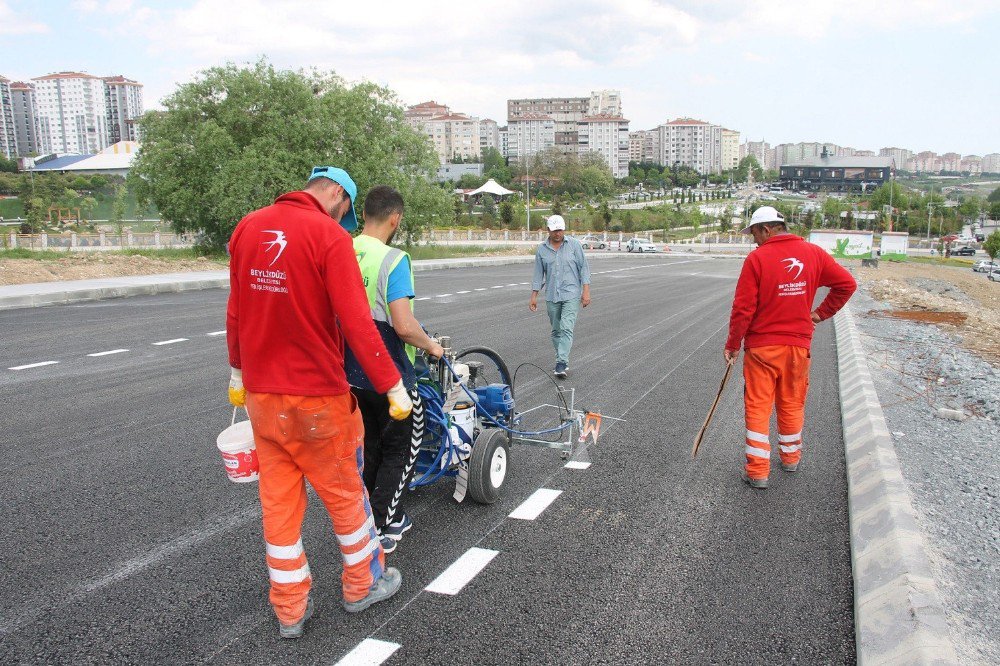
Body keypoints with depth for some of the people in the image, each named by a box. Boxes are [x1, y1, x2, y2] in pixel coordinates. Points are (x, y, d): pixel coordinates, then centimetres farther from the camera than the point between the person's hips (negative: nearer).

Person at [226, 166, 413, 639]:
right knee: (344, 493, 13)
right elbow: (356, 321, -19)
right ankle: (362, 585, 32)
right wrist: (392, 385, -13)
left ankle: (290, 609, 25)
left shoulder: (247, 227, 5)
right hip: (316, 394, -5)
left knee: (278, 499, 14)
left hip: (260, 393, 6)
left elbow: (236, 311, 11)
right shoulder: (329, 235, -14)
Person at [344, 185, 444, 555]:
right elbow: (404, 326, -27)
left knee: (368, 448, 22)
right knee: (402, 447, 13)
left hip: (351, 372, 6)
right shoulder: (392, 260, -20)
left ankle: (367, 520, 32)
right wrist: (431, 346, -8)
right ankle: (382, 528, 15)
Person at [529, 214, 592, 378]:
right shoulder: (542, 249, 6)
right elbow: (538, 274, 10)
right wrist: (534, 296, 6)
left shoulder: (574, 244, -1)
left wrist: (586, 291, -8)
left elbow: (584, 268, -1)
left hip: (571, 294, -4)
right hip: (551, 296, 4)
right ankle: (562, 362, 20)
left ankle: (561, 363, -19)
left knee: (566, 328, -15)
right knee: (556, 331, 9)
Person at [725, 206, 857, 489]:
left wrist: (733, 345, -4)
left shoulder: (757, 258, -12)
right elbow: (847, 283, 6)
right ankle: (791, 457, 34)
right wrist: (822, 313, 13)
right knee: (792, 404, 19)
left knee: (758, 407, 3)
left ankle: (758, 471, 5)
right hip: (798, 344, 4)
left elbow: (743, 308, -13)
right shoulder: (813, 253, 1)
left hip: (762, 346, -4)